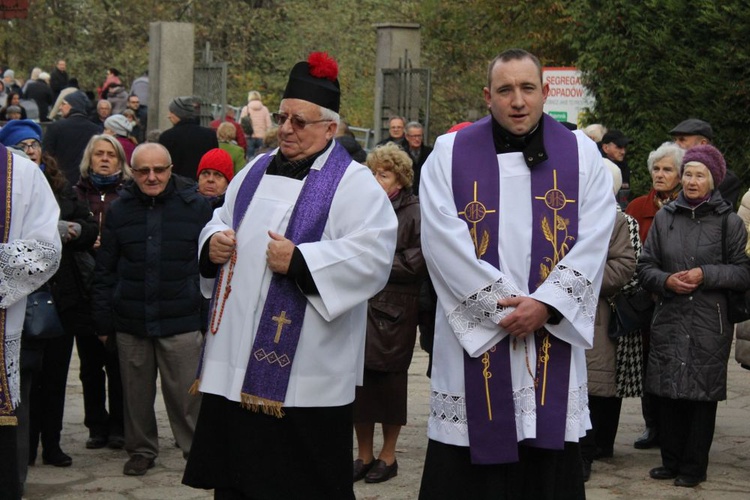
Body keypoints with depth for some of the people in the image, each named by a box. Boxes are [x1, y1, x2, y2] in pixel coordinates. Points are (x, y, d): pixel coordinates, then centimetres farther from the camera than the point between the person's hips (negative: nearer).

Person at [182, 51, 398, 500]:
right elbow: (221, 224, 26)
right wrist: (213, 243, 2)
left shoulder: (353, 183, -5)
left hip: (305, 372, -6)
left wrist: (299, 260, -22)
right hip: (237, 361, 7)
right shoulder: (255, 173, 16)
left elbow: (374, 254, -17)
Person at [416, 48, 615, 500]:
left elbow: (593, 242, -2)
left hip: (553, 335, 1)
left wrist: (546, 303, -14)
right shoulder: (450, 154, 2)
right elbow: (444, 242, -7)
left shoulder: (582, 155, 6)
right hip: (473, 334, -1)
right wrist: (501, 304, -13)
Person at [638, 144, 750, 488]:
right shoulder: (664, 217, 8)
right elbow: (645, 266, 10)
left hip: (709, 324, -3)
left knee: (703, 394, 1)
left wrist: (706, 275, -14)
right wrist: (666, 281, -10)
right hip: (669, 320, 3)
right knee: (668, 392, 5)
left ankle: (693, 466, 13)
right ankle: (671, 461, 20)